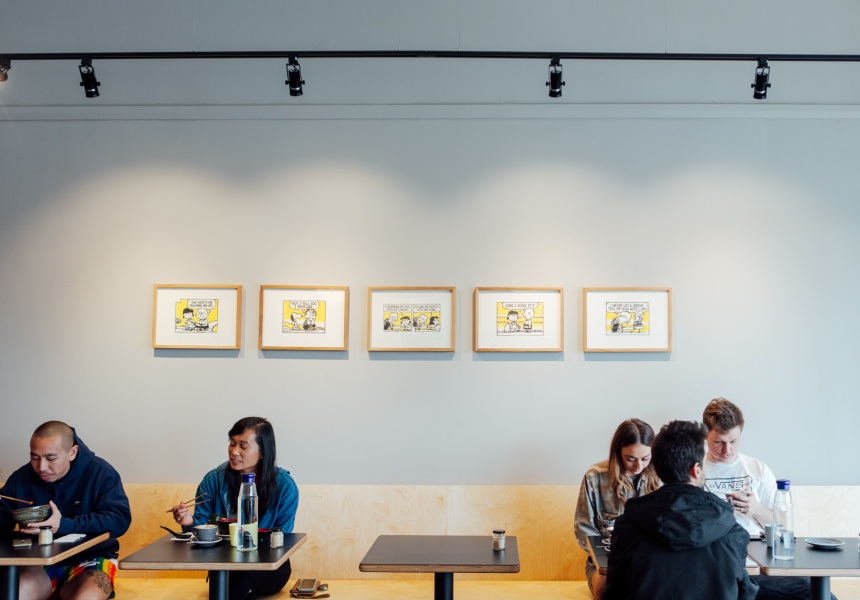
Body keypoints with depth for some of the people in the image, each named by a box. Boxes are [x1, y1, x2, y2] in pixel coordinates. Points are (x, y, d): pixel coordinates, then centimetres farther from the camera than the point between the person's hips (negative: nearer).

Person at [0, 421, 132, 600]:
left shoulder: (100, 473, -7)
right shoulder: (21, 478, 4)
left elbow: (120, 519, -17)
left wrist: (64, 526, -27)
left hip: (90, 559, -3)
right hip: (38, 562, 3)